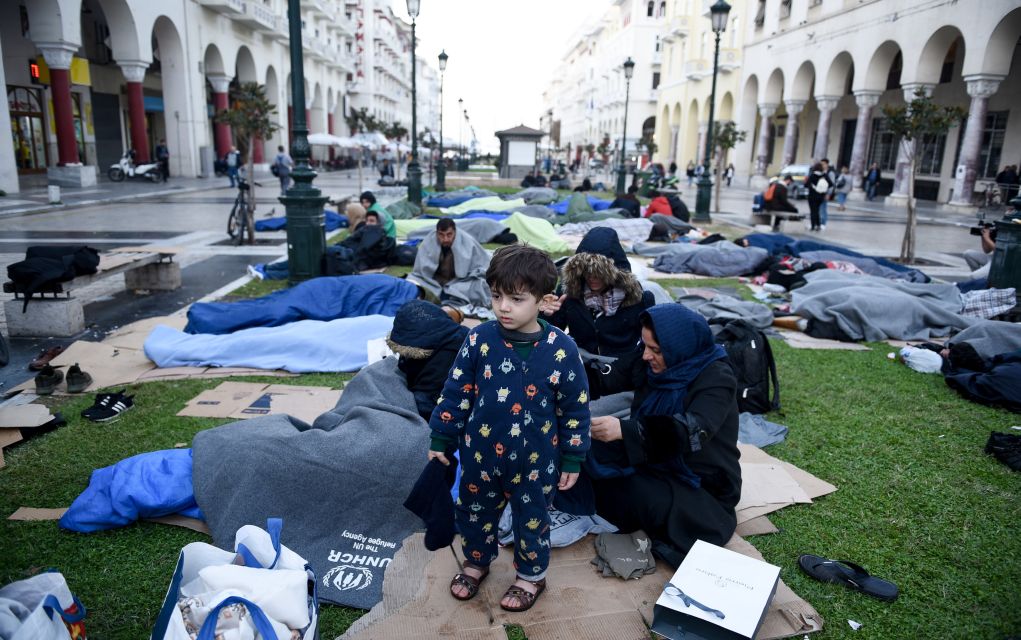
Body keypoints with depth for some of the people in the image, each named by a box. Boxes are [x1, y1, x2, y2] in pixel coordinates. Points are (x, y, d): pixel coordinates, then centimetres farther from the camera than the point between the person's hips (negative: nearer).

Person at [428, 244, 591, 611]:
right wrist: (440, 439, 2)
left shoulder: (560, 349, -17)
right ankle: (477, 561, 51)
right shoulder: (480, 340, -13)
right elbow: (456, 393, -3)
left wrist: (573, 459, -2)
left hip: (535, 461, -2)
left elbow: (575, 409, -7)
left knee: (532, 521, 17)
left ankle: (531, 576, 45)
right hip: (480, 454, 2)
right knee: (474, 514, 22)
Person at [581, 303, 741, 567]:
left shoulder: (716, 377, -21)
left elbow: (693, 430, -37)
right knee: (591, 454, -15)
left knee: (640, 496, -32)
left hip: (700, 485, -5)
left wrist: (624, 430, -50)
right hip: (653, 463, 6)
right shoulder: (648, 361, -3)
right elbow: (607, 377, -9)